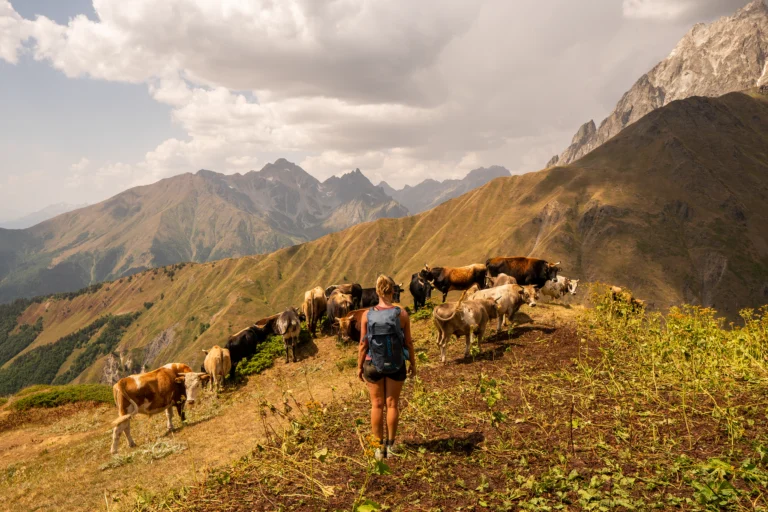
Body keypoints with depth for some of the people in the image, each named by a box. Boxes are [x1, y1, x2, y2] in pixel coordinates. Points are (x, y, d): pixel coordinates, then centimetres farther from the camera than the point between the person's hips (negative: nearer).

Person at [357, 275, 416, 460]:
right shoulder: (402, 314, -12)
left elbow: (363, 344, -6)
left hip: (373, 364, 0)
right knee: (392, 404, 13)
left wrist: (359, 366, 5)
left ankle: (380, 447, 19)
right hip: (396, 365, 0)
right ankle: (391, 445, 23)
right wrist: (413, 363, 9)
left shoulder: (367, 315, -11)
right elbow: (408, 342, -5)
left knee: (377, 405, 12)